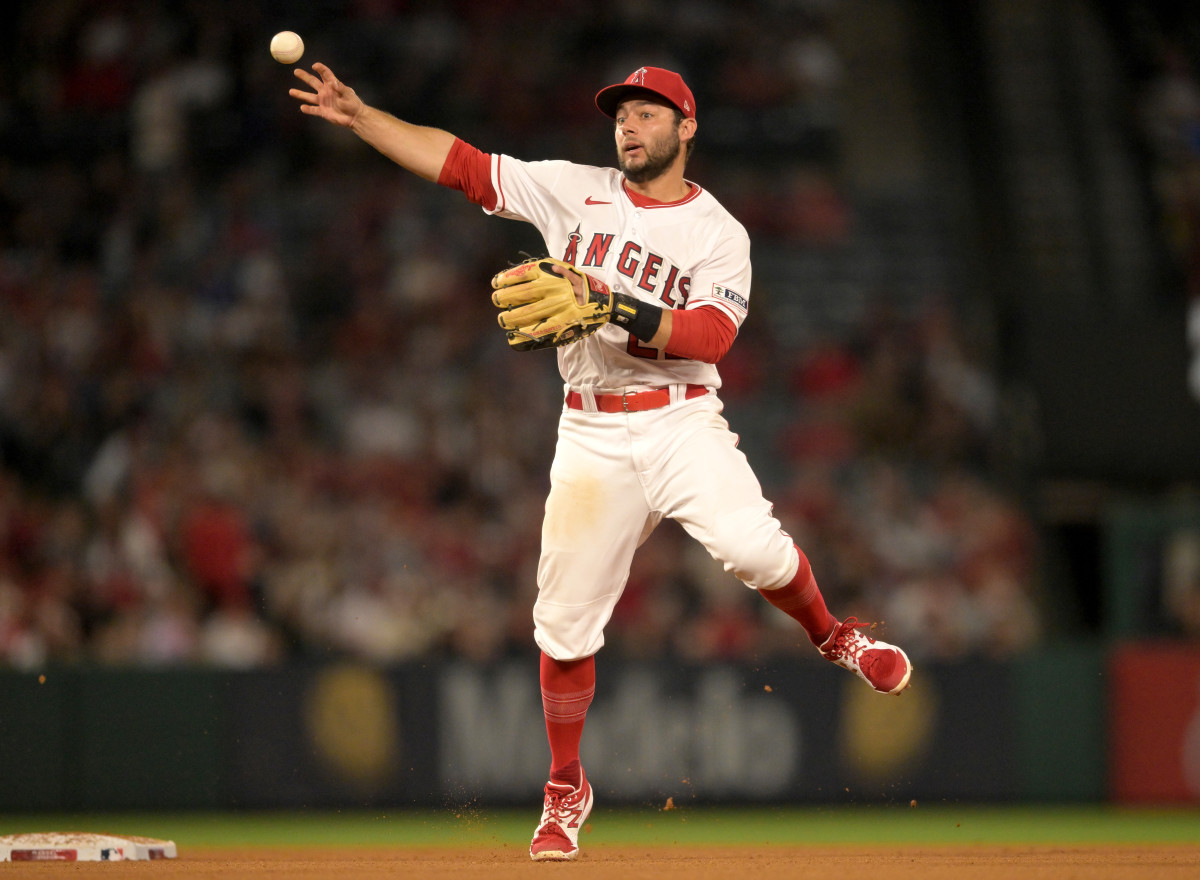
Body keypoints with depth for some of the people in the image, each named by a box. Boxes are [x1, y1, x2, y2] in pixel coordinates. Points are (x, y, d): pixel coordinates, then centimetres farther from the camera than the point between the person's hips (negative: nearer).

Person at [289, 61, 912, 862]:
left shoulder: (719, 234, 0)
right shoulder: (574, 192, 8)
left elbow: (710, 336, -14)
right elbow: (459, 164, 6)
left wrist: (615, 309, -26)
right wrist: (358, 117, -2)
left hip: (681, 421, -2)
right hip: (592, 433, 2)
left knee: (749, 544, -28)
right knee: (566, 616, 0)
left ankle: (830, 635, 3)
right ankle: (567, 791, 17)